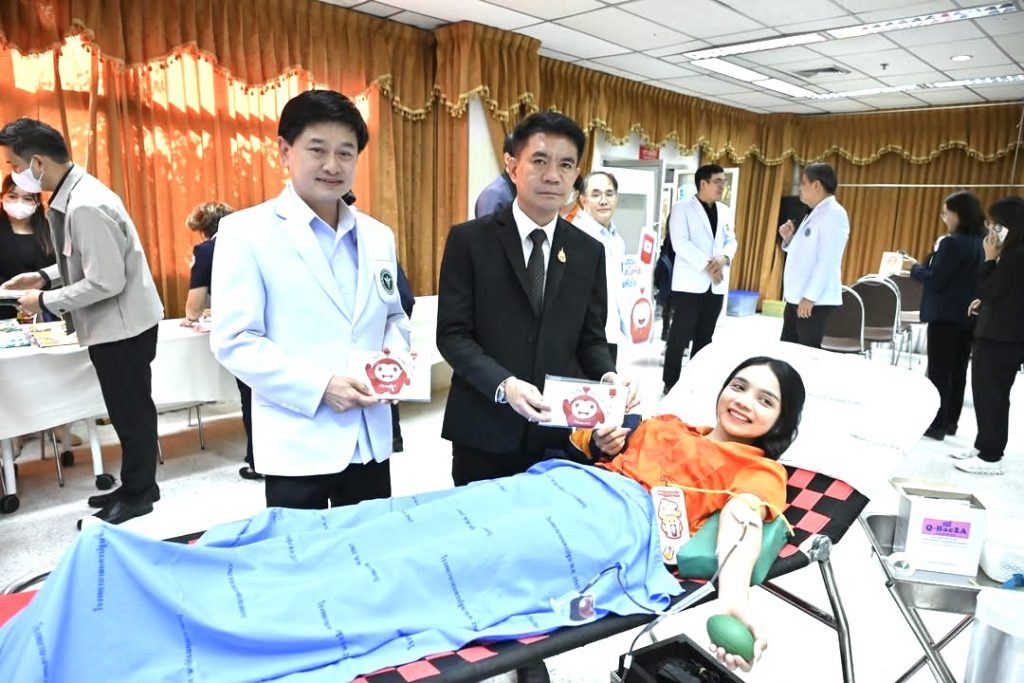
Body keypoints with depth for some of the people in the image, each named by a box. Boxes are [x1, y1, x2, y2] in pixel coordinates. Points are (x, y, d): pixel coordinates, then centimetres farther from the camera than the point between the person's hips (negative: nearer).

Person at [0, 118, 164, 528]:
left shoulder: (85, 207, -23)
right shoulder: (73, 196, 7)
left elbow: (106, 282, -25)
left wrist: (45, 301, -14)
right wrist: (45, 277, 7)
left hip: (122, 326, -10)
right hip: (115, 325, 10)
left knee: (130, 412, 4)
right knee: (128, 410, 18)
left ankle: (136, 496, 20)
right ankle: (136, 487, 32)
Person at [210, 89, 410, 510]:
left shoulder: (379, 236, 10)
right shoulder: (246, 232, -7)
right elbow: (234, 341, -12)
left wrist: (395, 353, -5)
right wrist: (319, 387, -20)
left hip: (370, 439, 5)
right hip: (297, 446, -5)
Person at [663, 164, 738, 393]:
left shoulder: (725, 211, 15)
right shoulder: (682, 208, -3)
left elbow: (731, 241, 13)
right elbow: (680, 243, -13)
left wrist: (724, 258, -9)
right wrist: (707, 265, -19)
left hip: (716, 284, 6)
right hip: (690, 282, -6)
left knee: (705, 336, 10)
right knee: (680, 335, -3)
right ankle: (671, 383, 5)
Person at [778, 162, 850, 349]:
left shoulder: (834, 213, -12)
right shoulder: (815, 213, 18)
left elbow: (827, 261, -20)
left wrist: (810, 297, -23)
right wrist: (789, 239, 6)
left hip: (816, 300, -9)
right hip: (796, 297, 9)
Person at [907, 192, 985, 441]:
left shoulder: (952, 243, -17)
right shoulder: (983, 242, 10)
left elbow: (935, 280, -18)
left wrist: (915, 267, -2)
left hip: (946, 315, -8)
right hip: (970, 315, 9)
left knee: (939, 371, -2)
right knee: (958, 370, 14)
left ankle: (936, 424, 2)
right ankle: (950, 422, 22)